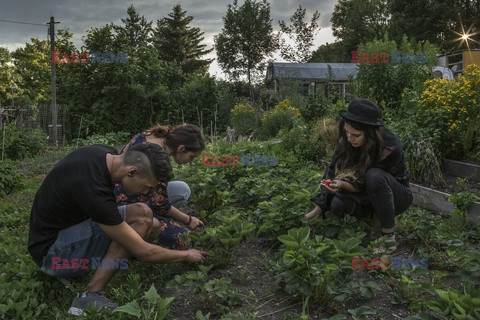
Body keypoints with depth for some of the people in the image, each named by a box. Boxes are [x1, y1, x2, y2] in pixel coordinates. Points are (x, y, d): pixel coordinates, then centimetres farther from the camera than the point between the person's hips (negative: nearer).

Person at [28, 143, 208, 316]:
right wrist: (186, 255, -8)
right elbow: (143, 252, -24)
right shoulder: (94, 190, -33)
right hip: (52, 254, -10)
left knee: (148, 228, 8)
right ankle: (92, 296, -19)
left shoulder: (106, 153, -8)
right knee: (141, 215, -25)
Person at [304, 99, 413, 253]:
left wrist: (343, 185, -44)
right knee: (337, 205, -26)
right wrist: (318, 208, -20)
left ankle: (389, 237, -23)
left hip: (397, 196, -4)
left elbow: (365, 183, -24)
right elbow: (332, 171, -13)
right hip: (366, 196, 5)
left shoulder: (390, 149, -30)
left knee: (374, 176, -37)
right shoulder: (346, 142, -15)